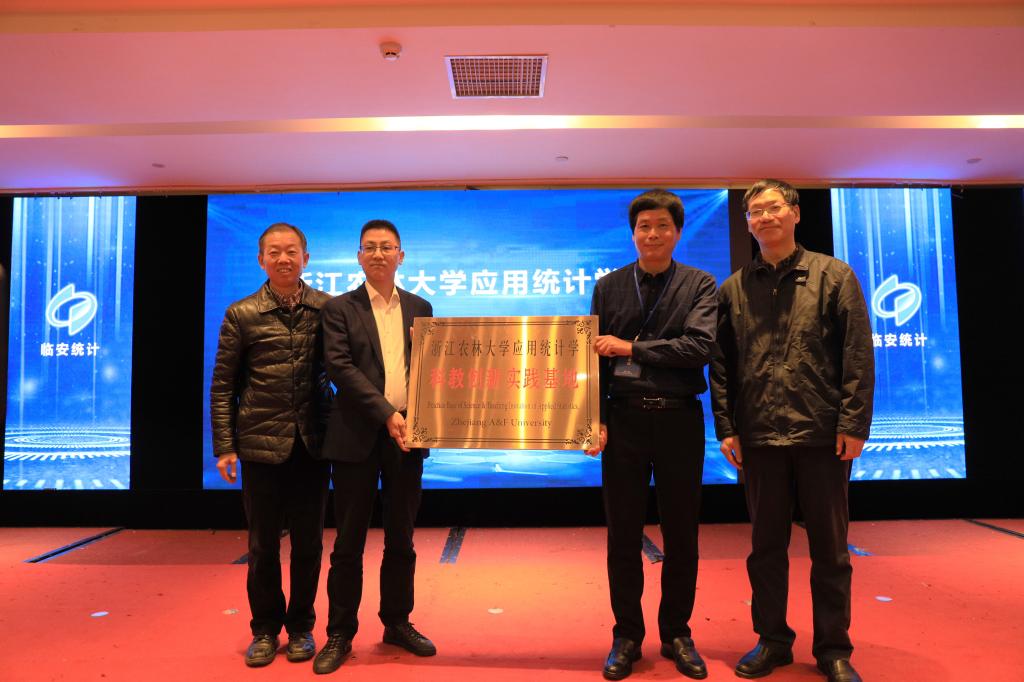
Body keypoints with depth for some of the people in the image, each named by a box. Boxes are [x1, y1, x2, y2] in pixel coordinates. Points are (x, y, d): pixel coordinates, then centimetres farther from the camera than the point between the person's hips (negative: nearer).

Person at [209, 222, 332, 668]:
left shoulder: (328, 309, 0)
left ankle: (300, 627, 27)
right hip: (261, 443, 0)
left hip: (311, 443, 1)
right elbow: (222, 385, 2)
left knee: (307, 541, 10)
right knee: (263, 543, 10)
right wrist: (224, 447, -2)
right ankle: (265, 629, 28)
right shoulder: (241, 314, 0)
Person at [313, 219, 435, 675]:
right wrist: (386, 414, -18)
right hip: (358, 436, -2)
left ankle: (397, 623, 28)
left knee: (401, 538, 12)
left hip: (407, 435, 3)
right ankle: (340, 634, 20)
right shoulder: (340, 309, 2)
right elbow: (341, 367, -10)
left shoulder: (420, 308, 12)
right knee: (349, 541, 6)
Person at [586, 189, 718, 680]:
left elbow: (699, 347, -12)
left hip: (679, 419, 0)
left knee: (681, 532, 10)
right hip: (624, 419, 1)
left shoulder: (699, 285, 3)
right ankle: (626, 635, 23)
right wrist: (597, 420, -6)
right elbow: (596, 358, 3)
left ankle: (676, 633, 28)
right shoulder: (608, 287, 6)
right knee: (623, 533, 7)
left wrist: (632, 348, -13)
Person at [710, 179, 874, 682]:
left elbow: (858, 355, -2)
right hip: (758, 437, 2)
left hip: (823, 434, -1)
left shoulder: (833, 275, 3)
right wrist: (726, 427, 0)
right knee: (766, 545, 12)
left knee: (829, 547, 9)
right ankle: (772, 640, 27)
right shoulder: (733, 289, 8)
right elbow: (721, 364, 6)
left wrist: (854, 423, -9)